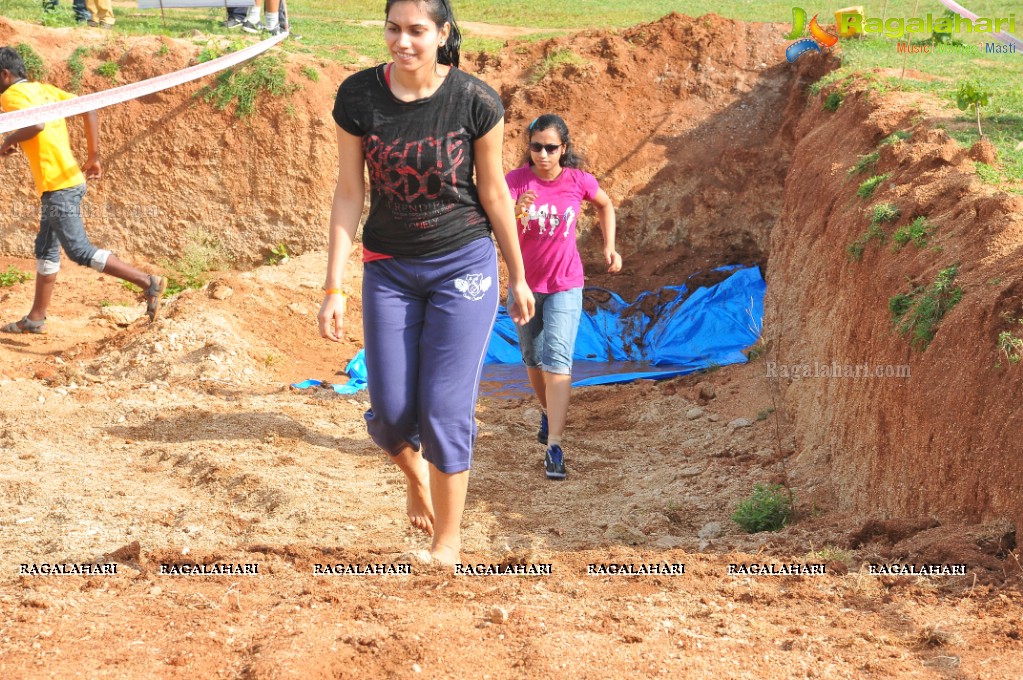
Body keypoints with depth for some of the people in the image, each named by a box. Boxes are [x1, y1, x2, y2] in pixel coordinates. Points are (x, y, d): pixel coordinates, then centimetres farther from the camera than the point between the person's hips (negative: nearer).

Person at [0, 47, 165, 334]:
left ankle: (148, 282, -9)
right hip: (68, 180, 10)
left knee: (81, 251, -7)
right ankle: (35, 319, 24)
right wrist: (94, 157, 13)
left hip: (58, 187, -10)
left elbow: (36, 124, -30)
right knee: (46, 248, 16)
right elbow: (89, 109, 12)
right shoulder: (44, 89, 15)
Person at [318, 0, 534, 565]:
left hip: (464, 265, -2)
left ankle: (449, 539, 12)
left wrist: (518, 277, 7)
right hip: (389, 268, 2)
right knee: (390, 413, 1)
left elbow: (493, 191, -1)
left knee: (445, 409, -6)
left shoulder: (476, 101, -13)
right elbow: (349, 195, -4)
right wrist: (333, 287, -6)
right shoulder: (358, 96, -9)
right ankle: (416, 475, 37)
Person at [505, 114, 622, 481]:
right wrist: (516, 213, -46)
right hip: (524, 283, 2)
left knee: (557, 359, -16)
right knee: (533, 359, 17)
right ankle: (549, 413, 47)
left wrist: (609, 246, 2)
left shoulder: (579, 182, -11)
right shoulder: (516, 180, -13)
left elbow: (605, 205, 11)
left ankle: (553, 447, -22)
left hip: (565, 286, -2)